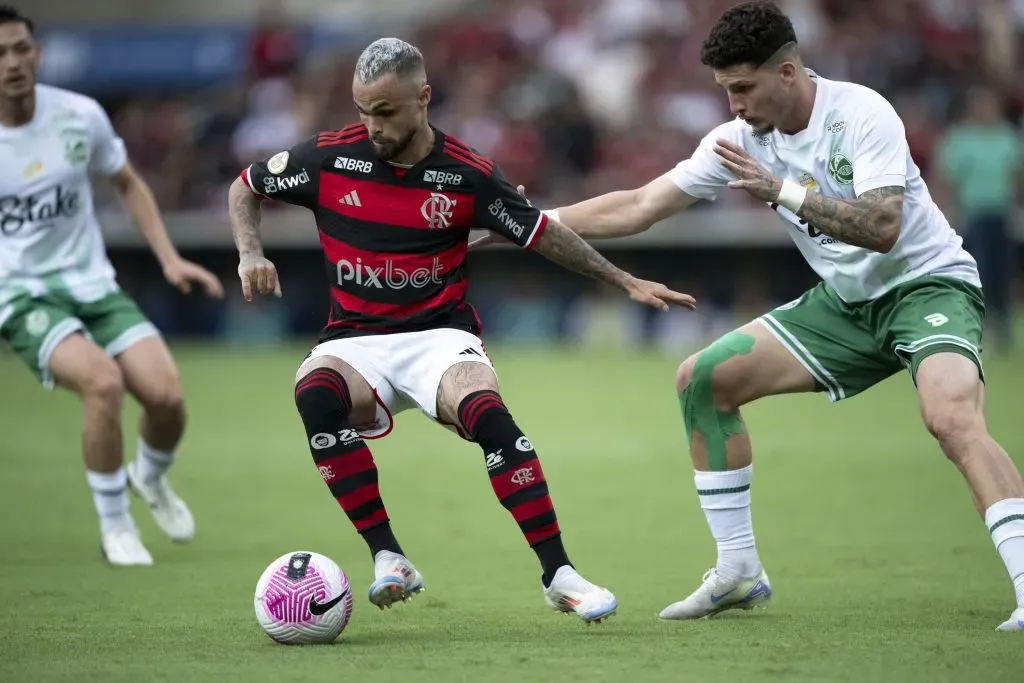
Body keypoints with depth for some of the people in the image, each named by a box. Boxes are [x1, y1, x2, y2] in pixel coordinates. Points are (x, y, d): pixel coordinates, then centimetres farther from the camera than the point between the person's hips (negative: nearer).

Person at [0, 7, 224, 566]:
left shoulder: (81, 116, -4)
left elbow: (128, 185, 14)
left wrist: (168, 258, 6)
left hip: (92, 284, 3)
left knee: (166, 395, -15)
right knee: (103, 380, -31)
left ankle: (151, 478, 23)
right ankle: (115, 529, -11)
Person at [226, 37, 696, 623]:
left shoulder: (466, 174, -6)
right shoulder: (330, 157, -4)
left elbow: (542, 232, 7)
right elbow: (246, 188, 12)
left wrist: (625, 281, 6)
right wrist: (251, 254, -5)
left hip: (440, 334, -1)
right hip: (355, 340, 1)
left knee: (485, 410, -34)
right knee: (316, 394, -35)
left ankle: (558, 574, -26)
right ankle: (388, 559, -25)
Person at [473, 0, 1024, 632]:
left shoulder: (861, 114, -20)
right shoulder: (743, 139, 0)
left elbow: (882, 227, -31)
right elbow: (639, 207, 5)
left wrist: (782, 190, -33)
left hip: (928, 283, -8)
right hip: (847, 299, 8)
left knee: (953, 418, -36)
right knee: (702, 380, 3)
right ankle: (739, 574, 10)